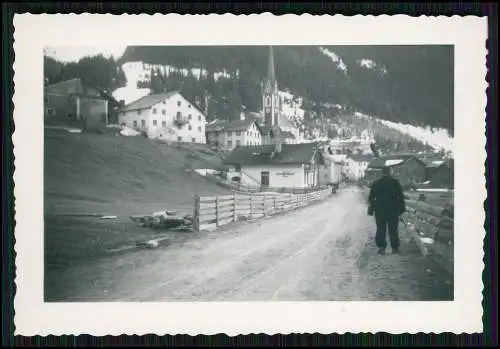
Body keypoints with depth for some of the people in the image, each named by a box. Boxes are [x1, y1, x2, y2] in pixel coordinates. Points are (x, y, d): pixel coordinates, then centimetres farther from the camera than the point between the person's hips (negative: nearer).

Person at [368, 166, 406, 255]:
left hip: (380, 210, 0)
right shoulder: (395, 182, -2)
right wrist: (401, 208, 6)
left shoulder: (376, 183, 1)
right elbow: (401, 197, 0)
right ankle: (395, 248, 7)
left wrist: (371, 208, 9)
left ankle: (381, 247, 1)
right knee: (393, 229, 5)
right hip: (393, 210, 0)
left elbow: (371, 197, 3)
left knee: (381, 229, 5)